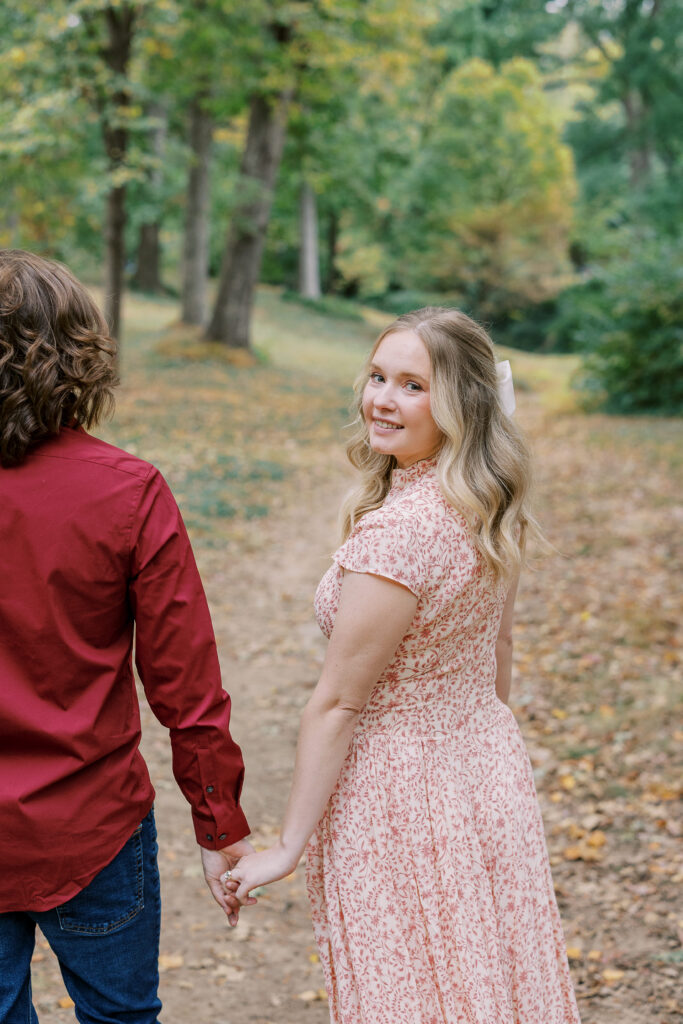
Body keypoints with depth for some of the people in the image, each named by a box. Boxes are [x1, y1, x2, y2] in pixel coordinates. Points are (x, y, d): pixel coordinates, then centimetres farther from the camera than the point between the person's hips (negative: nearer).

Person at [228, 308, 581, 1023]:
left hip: (400, 792, -8)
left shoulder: (395, 529, -27)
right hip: (491, 768, 8)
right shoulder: (491, 510, -1)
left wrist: (288, 847, -14)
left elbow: (336, 703, -22)